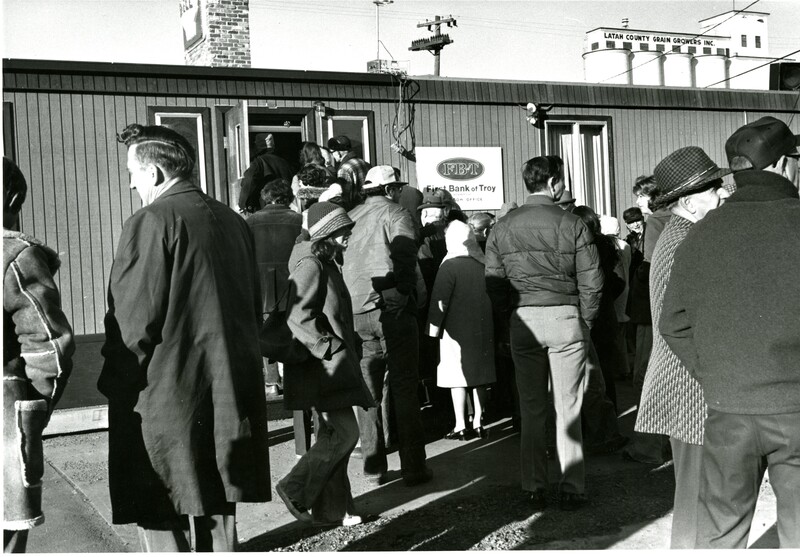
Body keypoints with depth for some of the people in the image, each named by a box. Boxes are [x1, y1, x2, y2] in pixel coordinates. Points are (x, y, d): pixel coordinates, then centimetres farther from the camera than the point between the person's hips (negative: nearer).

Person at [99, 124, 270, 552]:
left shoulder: (151, 222, -13)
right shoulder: (234, 222, 9)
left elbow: (134, 322, -16)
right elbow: (254, 308, 15)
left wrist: (114, 385, -3)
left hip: (166, 396, -7)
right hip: (229, 395, 7)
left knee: (159, 517, 3)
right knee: (217, 505, 17)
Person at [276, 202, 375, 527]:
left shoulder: (327, 264, 17)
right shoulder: (310, 265, -15)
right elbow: (296, 317, -23)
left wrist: (348, 345, 18)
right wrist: (329, 348, -20)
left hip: (336, 365, 10)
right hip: (321, 366, -10)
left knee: (334, 434, 11)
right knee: (344, 433, -11)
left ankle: (332, 507, 18)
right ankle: (295, 490, 1)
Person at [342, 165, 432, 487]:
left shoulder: (350, 218, 14)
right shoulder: (395, 214, 0)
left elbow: (340, 263, 11)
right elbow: (407, 261, -12)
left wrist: (352, 301, 14)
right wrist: (405, 293, 0)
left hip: (355, 314, 5)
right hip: (391, 310, -5)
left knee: (368, 393, 10)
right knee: (404, 390, 1)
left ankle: (374, 467, 13)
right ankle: (413, 468, 4)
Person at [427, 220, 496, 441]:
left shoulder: (450, 266, -10)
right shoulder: (483, 264, 5)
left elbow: (440, 301, -13)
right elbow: (492, 296, 12)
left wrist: (434, 327, -8)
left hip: (457, 329, -5)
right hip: (483, 328, 5)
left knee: (458, 377, 0)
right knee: (480, 376, 10)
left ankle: (461, 426, 1)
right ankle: (478, 423, 15)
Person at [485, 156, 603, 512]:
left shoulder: (502, 228, 4)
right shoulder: (572, 224, -5)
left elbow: (493, 283, 4)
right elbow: (591, 281, -5)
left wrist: (511, 315, 13)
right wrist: (585, 322, 6)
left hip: (523, 320, 2)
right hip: (566, 317, -2)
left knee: (531, 409, 10)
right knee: (568, 408, 5)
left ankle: (534, 489, 15)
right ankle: (571, 489, 10)